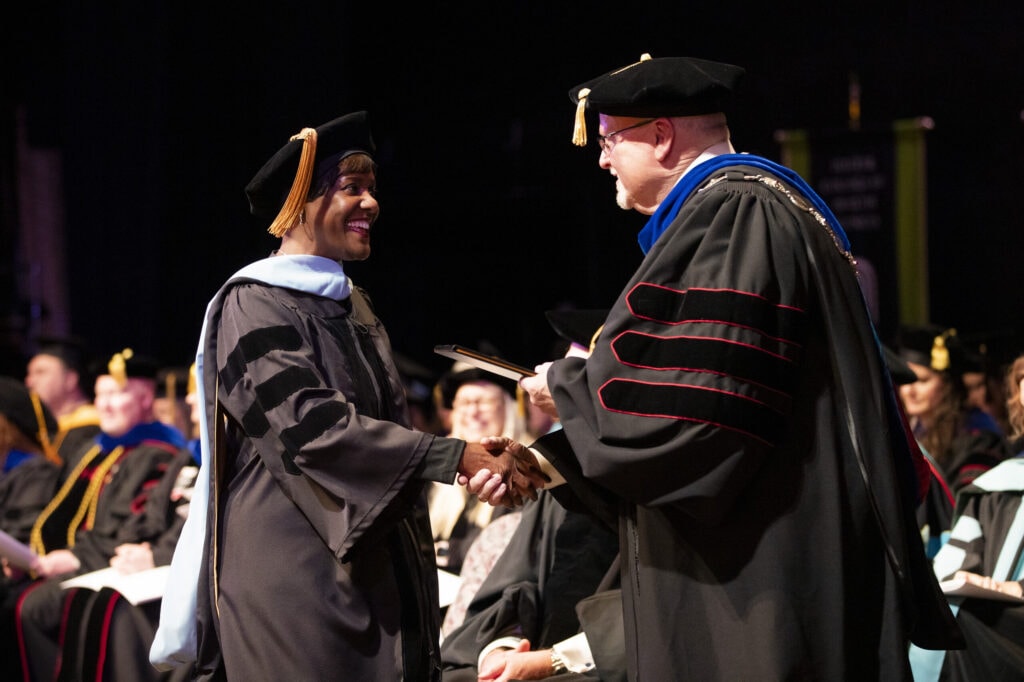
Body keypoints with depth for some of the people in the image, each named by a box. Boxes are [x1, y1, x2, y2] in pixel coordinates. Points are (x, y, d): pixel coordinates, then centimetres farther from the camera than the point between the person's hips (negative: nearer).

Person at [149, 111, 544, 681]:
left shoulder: (352, 304, 18)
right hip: (294, 566, -8)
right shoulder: (255, 304, -8)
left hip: (372, 566, 8)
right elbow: (311, 425, -20)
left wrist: (482, 462, 0)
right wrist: (456, 457, -23)